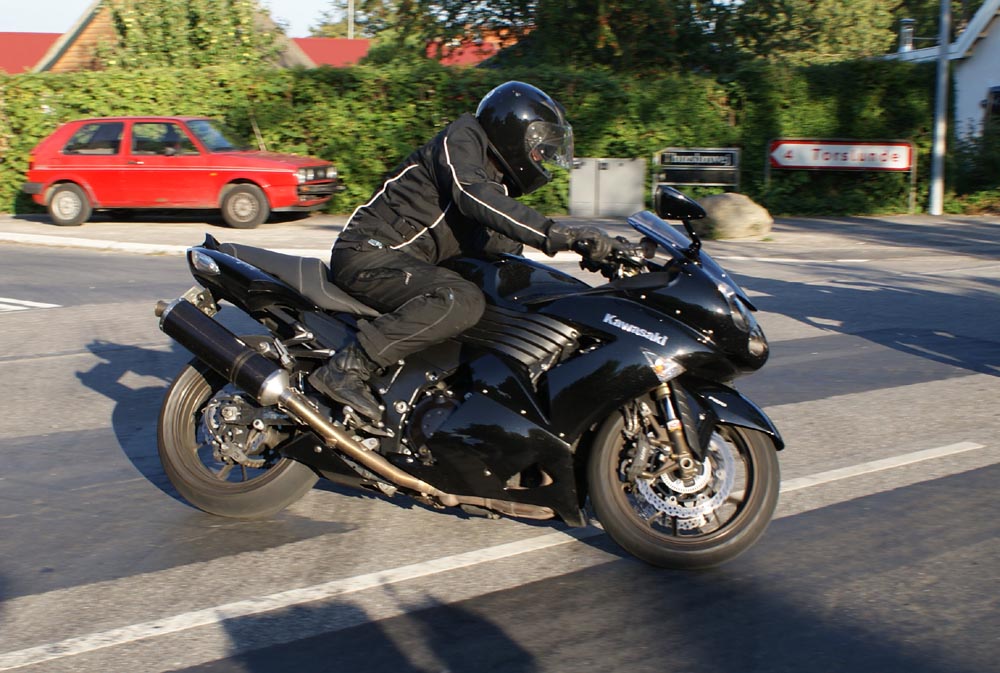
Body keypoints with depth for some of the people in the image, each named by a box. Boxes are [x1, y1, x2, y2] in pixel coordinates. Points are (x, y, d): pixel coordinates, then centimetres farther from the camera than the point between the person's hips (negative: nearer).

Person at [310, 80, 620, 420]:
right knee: (462, 300, -33)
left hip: (406, 262, 10)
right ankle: (347, 367, -34)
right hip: (369, 253, -10)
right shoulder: (461, 139, -7)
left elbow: (501, 243, 8)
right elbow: (474, 196, -27)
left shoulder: (497, 183, 20)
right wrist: (554, 233, -34)